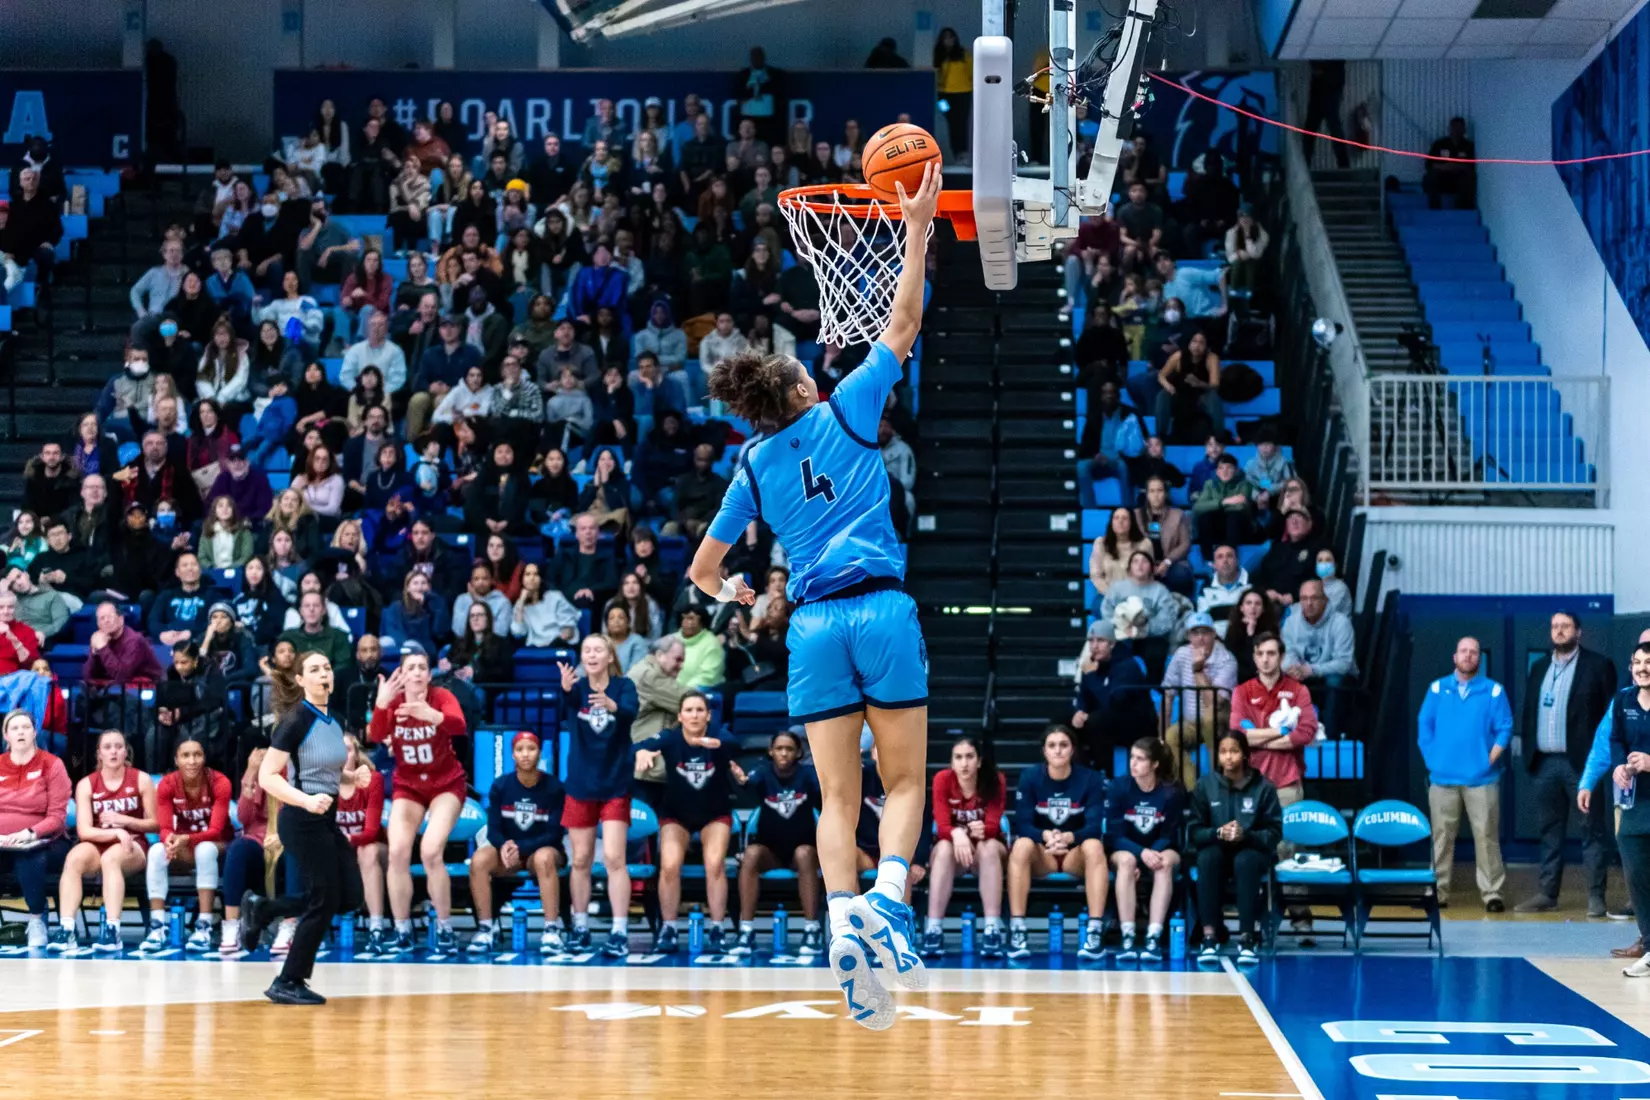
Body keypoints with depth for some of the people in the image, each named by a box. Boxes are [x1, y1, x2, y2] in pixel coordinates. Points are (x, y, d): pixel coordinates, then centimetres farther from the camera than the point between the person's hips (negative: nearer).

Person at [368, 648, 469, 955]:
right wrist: (381, 704, -46)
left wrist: (433, 716, -58)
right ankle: (402, 932, 0)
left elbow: (459, 727, -36)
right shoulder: (393, 701, -9)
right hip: (407, 785, 3)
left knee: (431, 851, -19)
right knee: (397, 852, -13)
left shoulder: (441, 697, -15)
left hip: (446, 783, -3)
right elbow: (375, 737, -27)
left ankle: (445, 929, -4)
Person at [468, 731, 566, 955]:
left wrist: (520, 847, -27)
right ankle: (485, 927, -20)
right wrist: (505, 845, -29)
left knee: (544, 857, -39)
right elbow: (493, 830, -5)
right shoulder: (500, 785, -4)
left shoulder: (553, 787, -10)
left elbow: (554, 834, -13)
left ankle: (553, 929, -34)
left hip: (540, 849, -2)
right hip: (508, 849, 2)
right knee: (479, 859, -29)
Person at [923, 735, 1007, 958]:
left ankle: (993, 930, -42)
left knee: (989, 846, -34)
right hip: (952, 848, 0)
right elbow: (942, 826, -20)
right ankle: (933, 929, -40)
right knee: (944, 847, -34)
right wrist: (957, 834, -44)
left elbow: (993, 826, -20)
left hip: (987, 854, 0)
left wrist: (981, 830, -44)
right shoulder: (942, 780, -14)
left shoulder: (995, 781, -14)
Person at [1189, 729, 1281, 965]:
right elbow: (1194, 831, -2)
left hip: (1253, 850, -1)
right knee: (1207, 857, -34)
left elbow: (1274, 833, -6)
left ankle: (1247, 938, -35)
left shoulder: (1263, 787, -4)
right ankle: (1209, 936, -37)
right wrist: (1218, 833, -23)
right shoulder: (1205, 785, 1)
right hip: (1216, 849, 1)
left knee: (1245, 860, -37)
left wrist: (1245, 835, -25)